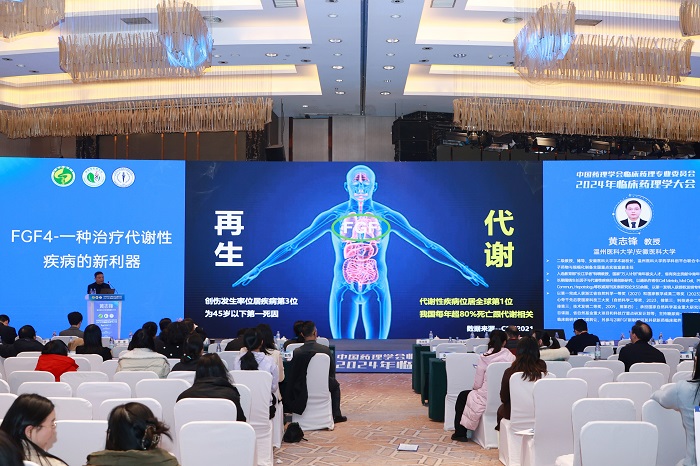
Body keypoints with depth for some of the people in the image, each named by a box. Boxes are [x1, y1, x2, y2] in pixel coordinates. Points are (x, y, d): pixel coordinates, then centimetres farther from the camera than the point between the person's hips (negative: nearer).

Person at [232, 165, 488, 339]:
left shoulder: (389, 217, -1)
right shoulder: (331, 217, -2)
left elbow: (428, 246, 1)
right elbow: (293, 246, 0)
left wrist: (463, 269, -3)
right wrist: (258, 269, -5)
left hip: (377, 291, 0)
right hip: (344, 291, 0)